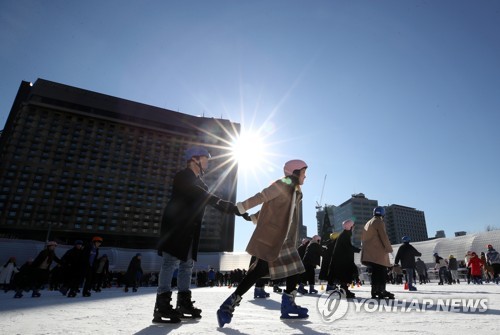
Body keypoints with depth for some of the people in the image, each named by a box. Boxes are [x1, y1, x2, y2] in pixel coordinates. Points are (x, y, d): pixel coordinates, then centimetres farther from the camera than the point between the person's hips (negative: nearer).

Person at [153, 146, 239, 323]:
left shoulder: (200, 183, 19)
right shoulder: (183, 176, -8)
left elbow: (212, 200, 13)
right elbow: (200, 196, -22)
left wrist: (235, 209, -1)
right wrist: (232, 206, -27)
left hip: (190, 229, 9)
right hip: (175, 226, -8)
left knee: (187, 264, 8)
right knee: (171, 262, -10)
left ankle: (184, 302, 16)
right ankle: (162, 305, -6)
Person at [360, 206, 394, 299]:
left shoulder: (368, 223, 23)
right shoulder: (379, 222, -4)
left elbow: (363, 238, 22)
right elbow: (384, 237, -12)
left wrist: (364, 249, 21)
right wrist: (389, 249, -5)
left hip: (369, 253, 8)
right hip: (378, 253, -8)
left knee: (376, 273, 9)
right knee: (381, 273, -6)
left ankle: (375, 292, 8)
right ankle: (381, 291, -10)